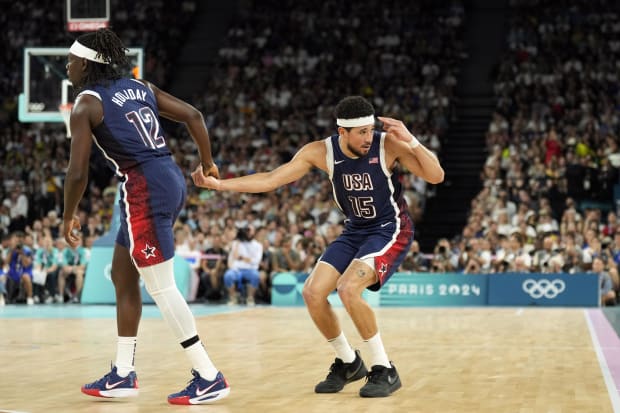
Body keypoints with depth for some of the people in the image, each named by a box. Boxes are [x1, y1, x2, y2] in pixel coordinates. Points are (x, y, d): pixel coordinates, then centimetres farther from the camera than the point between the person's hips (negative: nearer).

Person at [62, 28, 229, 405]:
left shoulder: (86, 104, -5)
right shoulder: (140, 87, 16)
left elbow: (78, 172, -9)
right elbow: (193, 115, 14)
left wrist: (69, 216, 6)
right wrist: (209, 165, 23)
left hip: (145, 189, -9)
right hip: (171, 180, 9)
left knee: (161, 288, -3)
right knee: (123, 276, 18)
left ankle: (210, 378, -3)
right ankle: (123, 375, 23)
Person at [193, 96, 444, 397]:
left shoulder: (388, 145, -20)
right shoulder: (321, 152, -11)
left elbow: (436, 176, -22)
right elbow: (271, 180, -7)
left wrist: (411, 141, -35)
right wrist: (220, 184, -14)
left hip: (390, 230, -5)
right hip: (354, 230, 5)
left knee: (348, 289, -27)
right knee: (312, 292, -8)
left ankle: (384, 370, -11)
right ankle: (347, 363, 14)